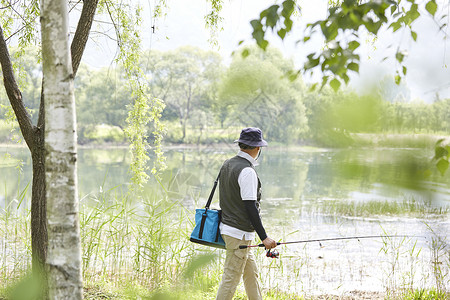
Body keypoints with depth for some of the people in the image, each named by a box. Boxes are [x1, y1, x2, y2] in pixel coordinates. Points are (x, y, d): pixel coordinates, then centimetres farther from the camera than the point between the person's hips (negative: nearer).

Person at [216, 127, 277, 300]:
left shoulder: (227, 164, 10)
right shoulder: (247, 171, -19)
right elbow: (250, 207, -22)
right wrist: (264, 237, -20)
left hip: (227, 226, 10)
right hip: (239, 233, -10)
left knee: (251, 274, 17)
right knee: (231, 278, -4)